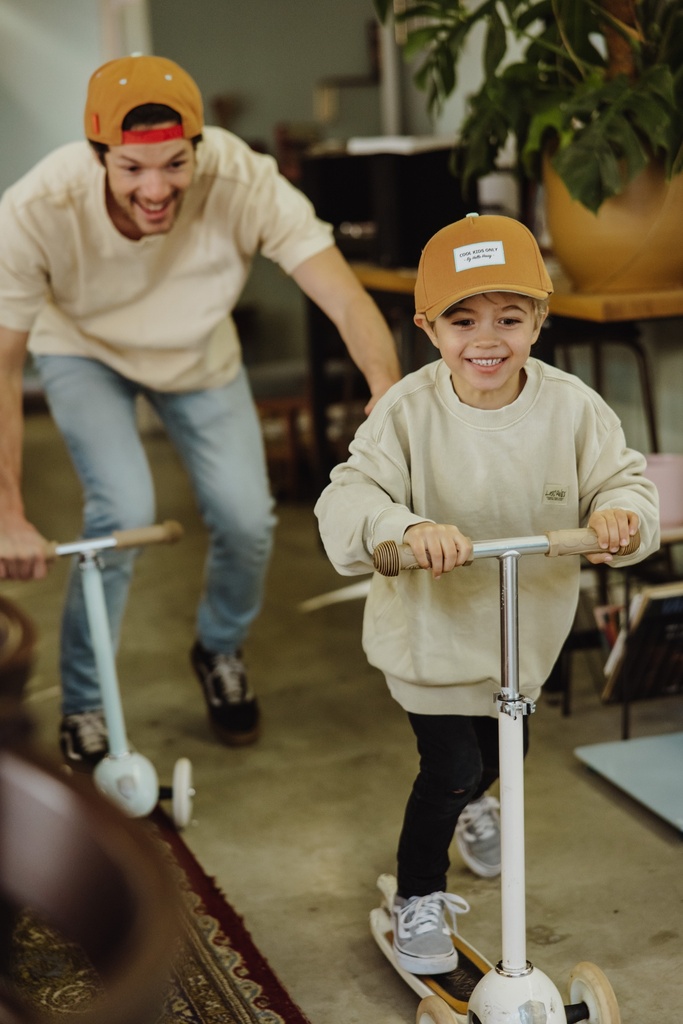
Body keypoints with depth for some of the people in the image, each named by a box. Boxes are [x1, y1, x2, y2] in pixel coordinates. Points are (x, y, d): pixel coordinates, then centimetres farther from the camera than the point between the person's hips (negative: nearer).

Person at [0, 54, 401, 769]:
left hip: (198, 355, 2)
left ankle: (220, 653, 27)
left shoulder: (243, 181, -37)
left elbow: (348, 302, -43)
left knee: (246, 520, -9)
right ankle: (82, 707, 2)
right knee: (125, 507, -23)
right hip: (83, 349, -2)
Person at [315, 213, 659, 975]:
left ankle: (467, 808, 63)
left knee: (501, 752, 27)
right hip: (431, 630, -4)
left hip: (527, 627, 5)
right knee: (451, 768, 0)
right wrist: (406, 528, -49)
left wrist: (619, 512, -34)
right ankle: (418, 897, 26)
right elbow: (345, 503, -28)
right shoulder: (408, 412, -23)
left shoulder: (572, 407, -15)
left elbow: (623, 480, -10)